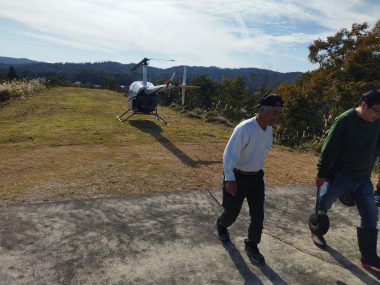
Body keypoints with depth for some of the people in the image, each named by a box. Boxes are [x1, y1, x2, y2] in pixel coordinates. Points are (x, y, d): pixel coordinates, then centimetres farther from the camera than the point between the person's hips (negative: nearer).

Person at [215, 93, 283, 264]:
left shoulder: (269, 130, -1)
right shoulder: (244, 129, -26)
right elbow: (229, 154, -28)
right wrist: (229, 179, -34)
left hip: (256, 177, 6)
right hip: (238, 177, -6)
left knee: (258, 215, 6)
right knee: (232, 211, 11)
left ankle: (251, 246, 28)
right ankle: (221, 226, 47)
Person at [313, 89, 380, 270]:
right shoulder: (345, 121, -21)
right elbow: (329, 149, -19)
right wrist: (321, 174, -16)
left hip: (363, 178, 6)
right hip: (339, 175, -5)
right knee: (323, 205, 13)